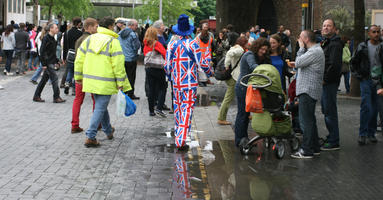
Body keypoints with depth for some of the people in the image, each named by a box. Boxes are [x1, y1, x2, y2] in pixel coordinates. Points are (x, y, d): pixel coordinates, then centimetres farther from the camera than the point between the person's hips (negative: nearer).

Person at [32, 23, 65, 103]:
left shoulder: (52, 39, 14)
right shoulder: (46, 38, -14)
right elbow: (42, 51, -16)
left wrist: (56, 62, 18)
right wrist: (44, 64, -19)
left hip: (51, 62, 9)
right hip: (48, 63, -9)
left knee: (44, 79, 12)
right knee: (54, 78, -9)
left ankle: (36, 96, 18)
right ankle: (56, 97, -4)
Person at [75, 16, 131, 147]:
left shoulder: (89, 39, 7)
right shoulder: (113, 42, -10)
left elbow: (79, 59, 9)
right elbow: (118, 64, -14)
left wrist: (78, 76, 17)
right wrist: (121, 83, -9)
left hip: (91, 80, 7)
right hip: (106, 82, -6)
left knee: (101, 106, 22)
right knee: (100, 108, -2)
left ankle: (108, 131, 39)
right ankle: (90, 137, -8)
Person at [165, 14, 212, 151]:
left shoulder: (172, 45, 1)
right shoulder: (193, 44, -9)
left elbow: (167, 65, 5)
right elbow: (201, 62, -7)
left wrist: (169, 75, 25)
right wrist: (209, 72, 13)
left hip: (176, 83, 4)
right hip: (190, 83, -4)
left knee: (178, 108, 18)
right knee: (187, 109, -4)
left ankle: (178, 134, 31)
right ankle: (181, 140, -13)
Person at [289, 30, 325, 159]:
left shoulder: (315, 52, -16)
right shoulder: (315, 50, 18)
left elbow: (298, 63, -18)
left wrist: (301, 48, -8)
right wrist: (296, 65, 7)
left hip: (308, 90, -11)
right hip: (308, 90, 11)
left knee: (306, 120, -9)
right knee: (310, 120, 16)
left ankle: (307, 151, -7)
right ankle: (315, 148, 23)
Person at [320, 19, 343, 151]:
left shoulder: (335, 44, -13)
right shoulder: (325, 42, 19)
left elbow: (334, 64, -22)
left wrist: (325, 79, -19)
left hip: (330, 82, -10)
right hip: (324, 82, 10)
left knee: (330, 112, -8)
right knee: (326, 111, 15)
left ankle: (334, 142, -4)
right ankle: (331, 137, 25)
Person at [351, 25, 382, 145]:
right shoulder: (363, 47, 2)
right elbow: (354, 62, 12)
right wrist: (358, 75, 2)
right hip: (366, 81, -1)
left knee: (375, 108, 7)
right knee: (366, 107, -9)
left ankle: (371, 133, 17)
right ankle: (362, 134, -3)